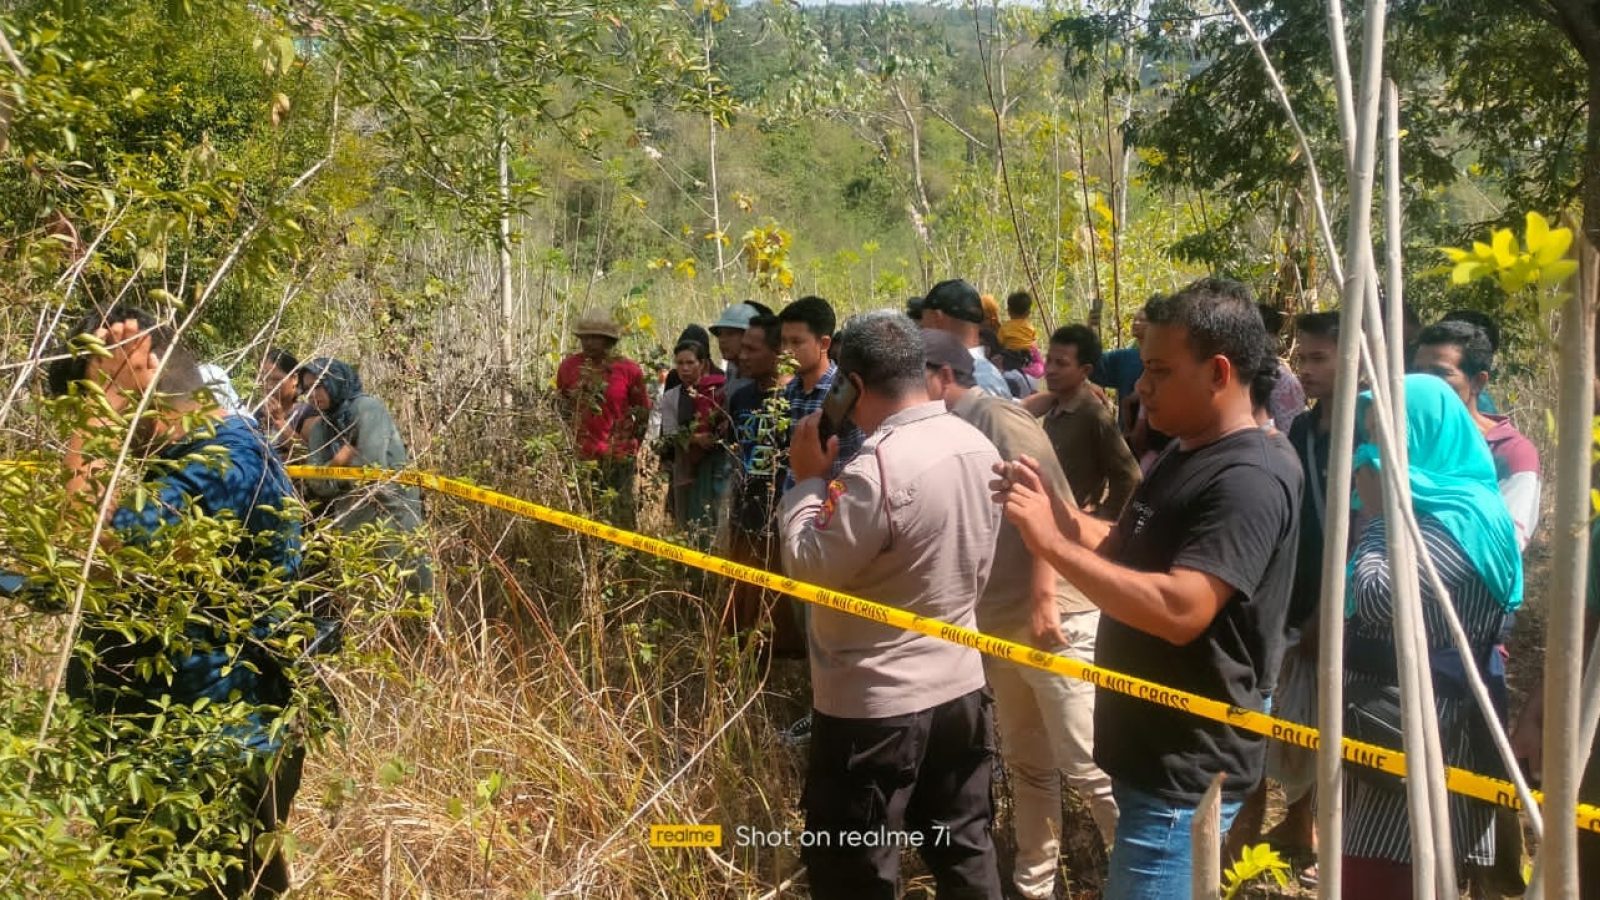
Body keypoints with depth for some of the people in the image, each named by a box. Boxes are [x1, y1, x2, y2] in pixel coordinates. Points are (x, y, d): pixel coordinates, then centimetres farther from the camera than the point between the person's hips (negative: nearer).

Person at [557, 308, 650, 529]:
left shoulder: (628, 369, -5)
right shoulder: (569, 366, 1)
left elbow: (642, 412, 6)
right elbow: (560, 407, 14)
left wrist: (630, 445, 9)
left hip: (618, 457, -2)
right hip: (580, 455, 2)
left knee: (620, 517, 3)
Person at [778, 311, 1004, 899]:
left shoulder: (878, 469, -25)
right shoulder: (979, 447, 1)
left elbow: (809, 570, -16)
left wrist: (808, 480, -6)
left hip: (875, 703, -8)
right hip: (961, 685, 8)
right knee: (965, 852, 20)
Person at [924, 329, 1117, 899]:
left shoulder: (998, 418, -10)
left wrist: (1043, 598, -22)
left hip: (1052, 616, -8)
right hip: (1000, 621, 8)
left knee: (1089, 765, -3)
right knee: (1026, 763, 16)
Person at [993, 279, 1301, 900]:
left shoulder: (1248, 478, -23)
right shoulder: (1183, 453, 10)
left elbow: (1180, 610, -32)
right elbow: (1133, 551, 17)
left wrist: (1053, 544, -29)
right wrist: (1055, 510, 0)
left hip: (1188, 767, -10)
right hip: (1150, 748, 10)